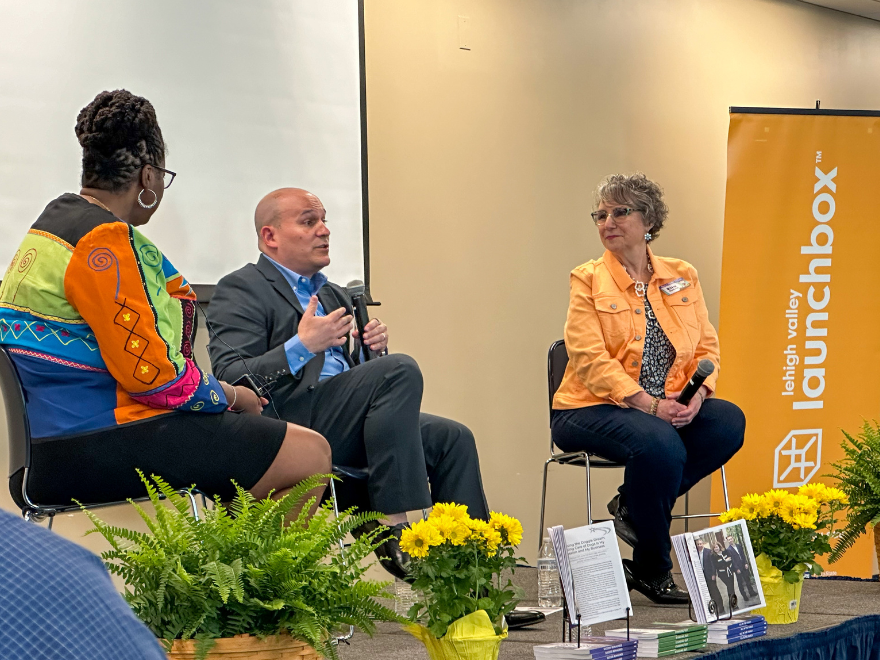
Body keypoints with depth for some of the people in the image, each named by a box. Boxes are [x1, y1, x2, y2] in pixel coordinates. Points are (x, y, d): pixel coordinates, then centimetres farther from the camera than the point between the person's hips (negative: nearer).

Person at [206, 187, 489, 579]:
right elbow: (229, 378, -12)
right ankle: (392, 527, -28)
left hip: (344, 427, 8)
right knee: (401, 370, -25)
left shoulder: (332, 295, 29)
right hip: (290, 425, -8)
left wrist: (375, 345, 6)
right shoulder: (240, 290, 2)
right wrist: (302, 346, -22)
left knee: (452, 438, -11)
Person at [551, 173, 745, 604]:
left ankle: (632, 505, -8)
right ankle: (652, 569, -14)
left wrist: (696, 395, -14)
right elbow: (591, 359, -12)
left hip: (670, 409, 5)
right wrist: (650, 405, -22)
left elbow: (707, 348, 8)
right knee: (659, 443, -34)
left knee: (729, 422, -22)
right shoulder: (588, 280, -1)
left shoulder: (682, 277, 11)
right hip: (592, 409, -5)